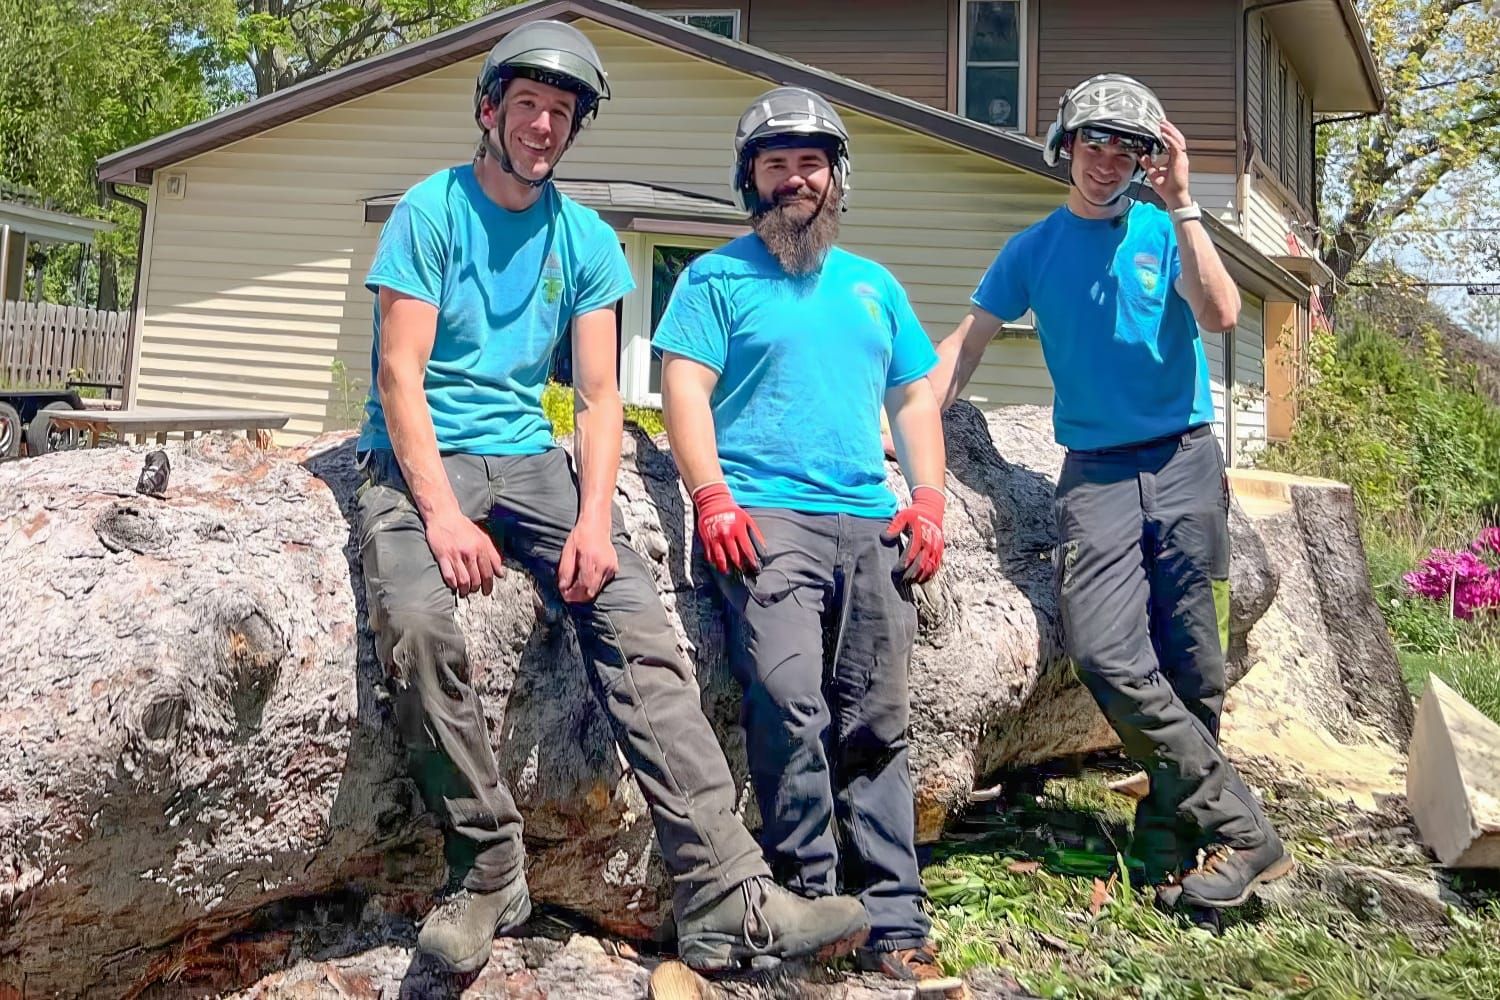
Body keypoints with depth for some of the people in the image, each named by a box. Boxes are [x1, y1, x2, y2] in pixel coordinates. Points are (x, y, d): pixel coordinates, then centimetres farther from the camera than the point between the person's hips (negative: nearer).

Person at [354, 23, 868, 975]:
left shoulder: (586, 239, 11)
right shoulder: (431, 209, 0)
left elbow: (599, 395, 6)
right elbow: (400, 372, -7)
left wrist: (593, 517, -11)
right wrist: (442, 513, -19)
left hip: (527, 454, 3)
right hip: (420, 457, -3)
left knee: (638, 621, -19)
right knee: (416, 623, -32)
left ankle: (728, 899, -23)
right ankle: (490, 875, -14)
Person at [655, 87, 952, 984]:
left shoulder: (874, 285, 24)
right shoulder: (720, 277, 10)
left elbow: (916, 398, 22)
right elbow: (685, 388, -1)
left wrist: (928, 501, 7)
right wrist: (713, 497, -15)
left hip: (870, 525, 4)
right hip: (767, 516, -4)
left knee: (878, 724, 2)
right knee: (790, 700, -20)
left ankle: (895, 923, 6)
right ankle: (809, 903, -11)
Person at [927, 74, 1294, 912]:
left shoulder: (1166, 233, 7)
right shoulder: (1034, 249, 12)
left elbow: (1220, 314, -10)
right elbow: (966, 345, 12)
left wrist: (1181, 206, -13)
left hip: (1184, 460, 0)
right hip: (1095, 469, 1)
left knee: (1193, 668, -3)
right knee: (1109, 658, -16)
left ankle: (1170, 849, 9)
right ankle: (1241, 828, -8)